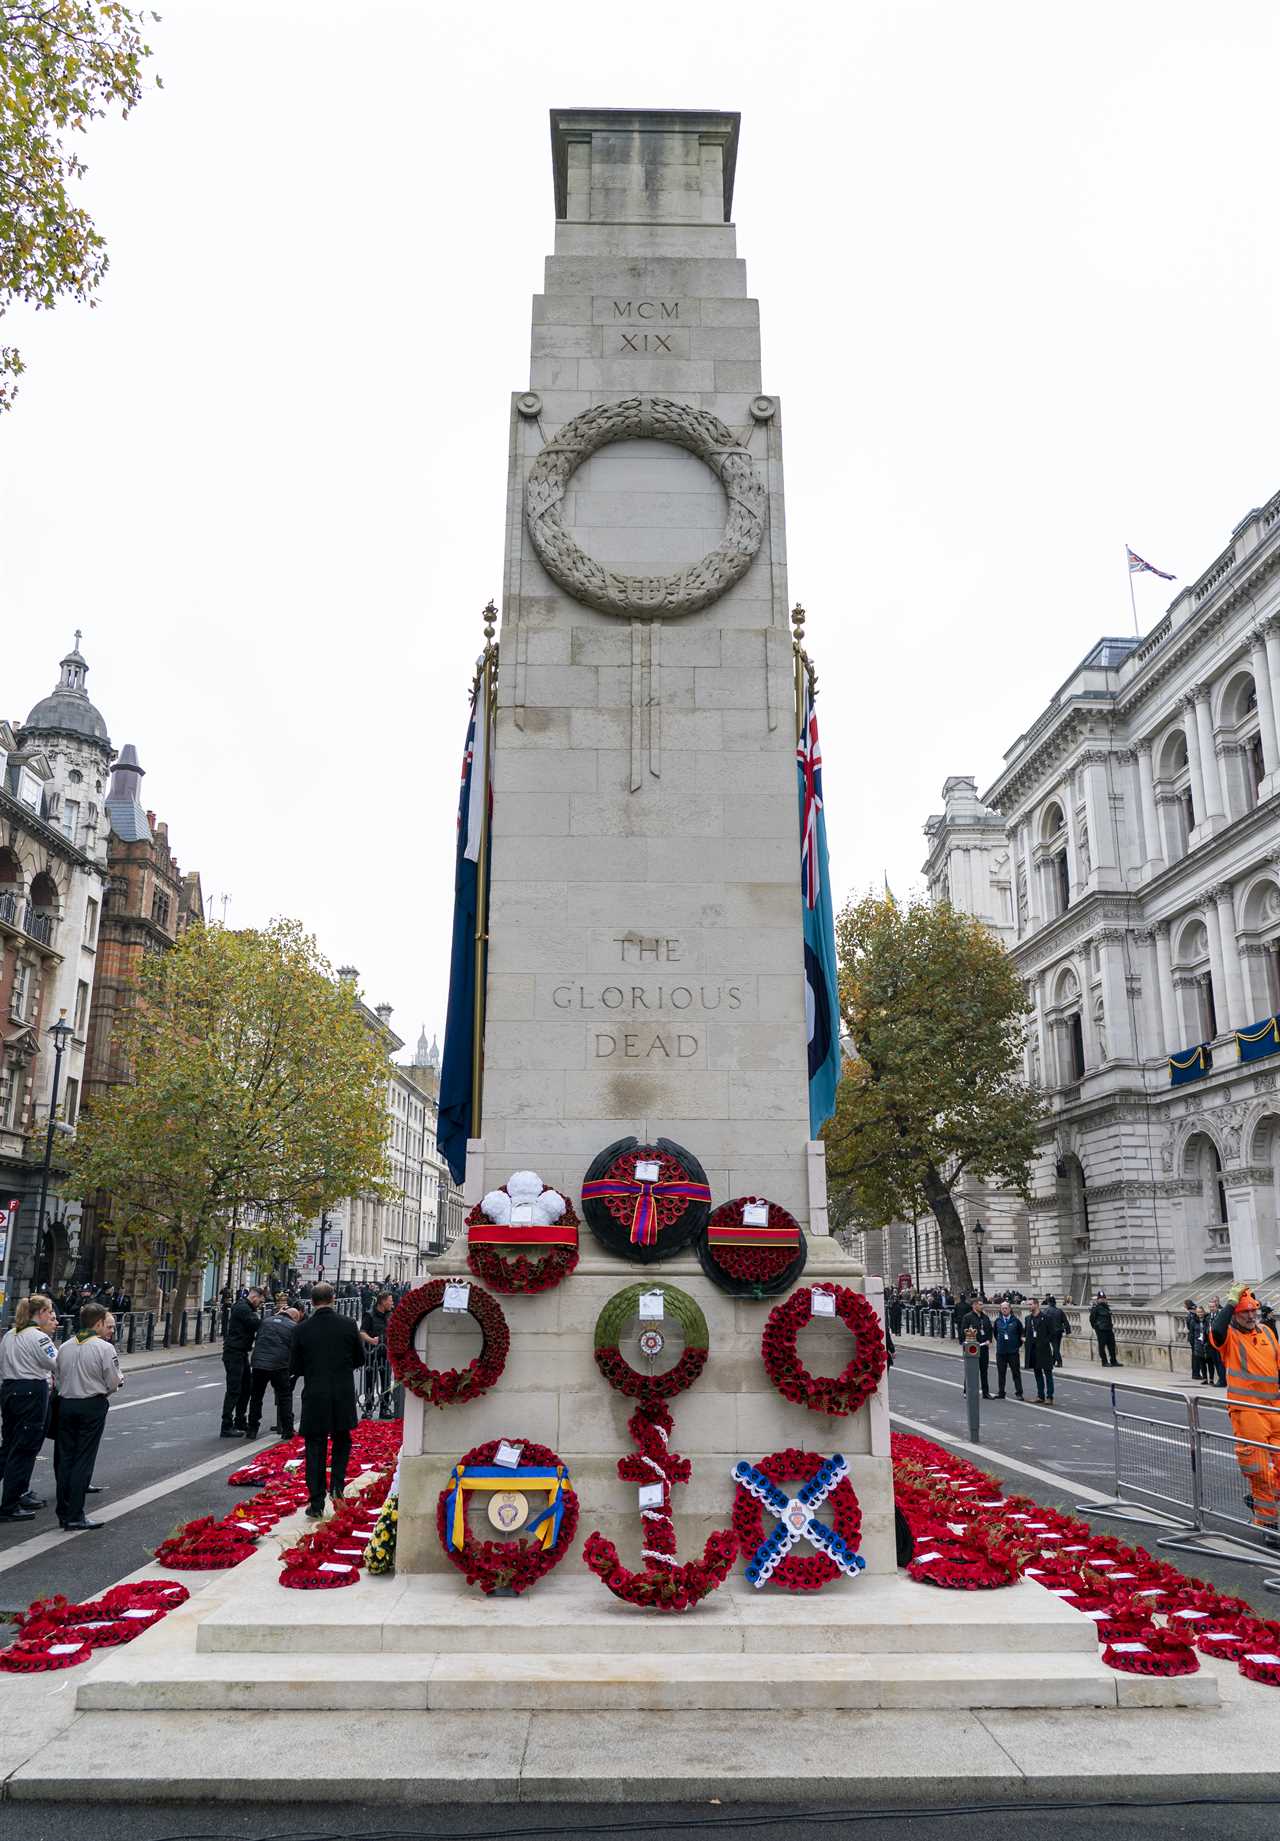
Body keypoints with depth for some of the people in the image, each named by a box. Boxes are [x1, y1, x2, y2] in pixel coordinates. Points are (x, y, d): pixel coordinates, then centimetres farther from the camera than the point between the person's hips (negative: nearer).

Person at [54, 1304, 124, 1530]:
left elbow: (61, 1377, 7)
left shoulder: (65, 1347, 6)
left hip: (66, 1403, 5)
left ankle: (63, 1514, 16)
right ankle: (75, 1518, 0)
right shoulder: (105, 1348, -11)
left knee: (64, 1458, 12)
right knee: (83, 1461, 0)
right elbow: (115, 1382, -8)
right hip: (93, 1406, -5)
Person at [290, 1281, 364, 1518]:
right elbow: (360, 1359, 5)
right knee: (341, 1441, 22)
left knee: (315, 1449, 7)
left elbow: (294, 1368, 0)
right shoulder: (348, 1325, -5)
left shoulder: (302, 1329, -7)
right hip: (343, 1396, 1)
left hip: (314, 1397, -1)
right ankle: (337, 1485, 7)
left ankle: (316, 1503, 7)